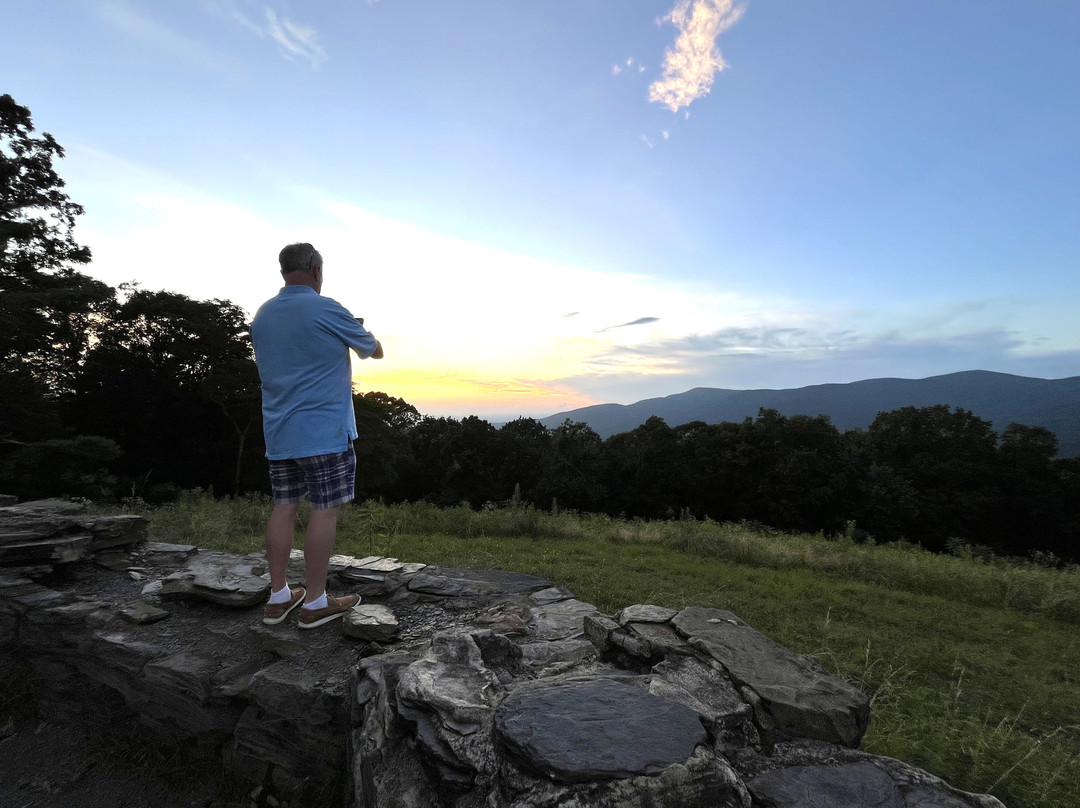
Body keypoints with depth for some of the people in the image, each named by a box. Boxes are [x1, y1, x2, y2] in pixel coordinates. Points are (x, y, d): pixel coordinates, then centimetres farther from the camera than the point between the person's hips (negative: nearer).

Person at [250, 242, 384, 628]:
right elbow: (374, 351, 4)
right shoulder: (327, 310, -10)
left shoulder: (262, 315, 12)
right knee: (325, 509, 0)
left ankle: (278, 596, 19)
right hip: (325, 430, -7)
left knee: (284, 507, 11)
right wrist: (365, 334, 26)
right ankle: (315, 602, 7)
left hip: (278, 431, 7)